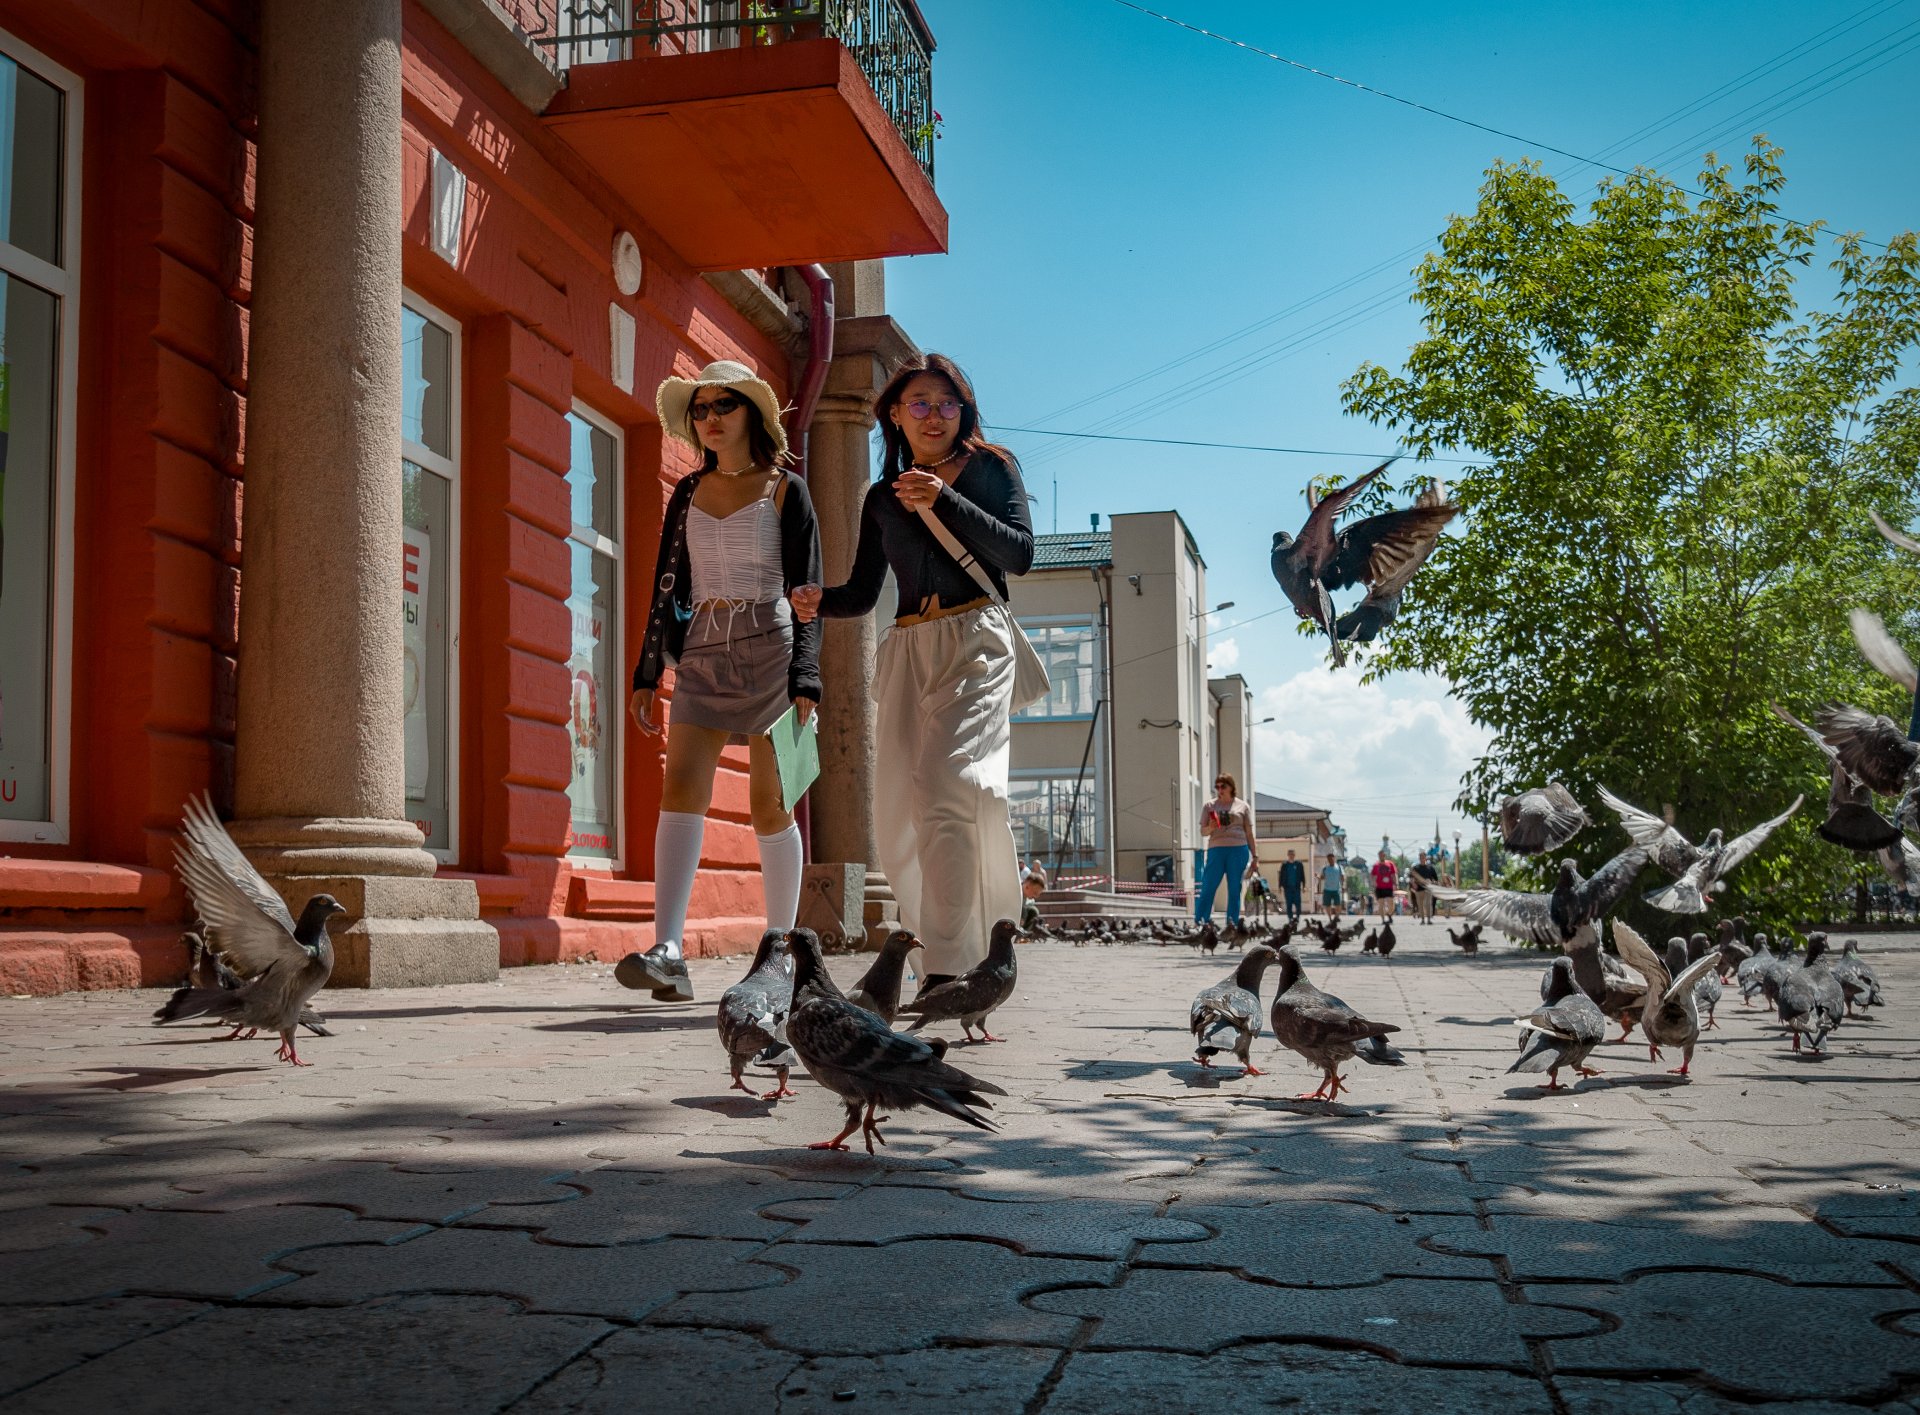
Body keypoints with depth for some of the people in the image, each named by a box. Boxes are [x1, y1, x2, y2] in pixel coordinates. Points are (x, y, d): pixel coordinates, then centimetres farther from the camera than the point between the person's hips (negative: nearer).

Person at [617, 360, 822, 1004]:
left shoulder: (785, 490, 4)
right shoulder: (688, 493, 15)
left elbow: (806, 593, -1)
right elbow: (667, 588, 14)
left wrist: (805, 683, -11)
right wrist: (647, 676, 8)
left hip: (768, 648, -3)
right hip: (702, 652, 3)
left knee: (769, 806, -1)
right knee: (681, 788, -15)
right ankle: (668, 952, -24)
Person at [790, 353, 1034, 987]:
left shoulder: (991, 468, 9)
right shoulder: (882, 498, 20)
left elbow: (1019, 553, -5)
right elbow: (864, 592, 20)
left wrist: (944, 500, -13)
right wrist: (818, 600, -2)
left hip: (976, 639, -5)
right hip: (908, 650, 5)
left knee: (946, 789, -22)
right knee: (900, 813, -4)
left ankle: (947, 970, -24)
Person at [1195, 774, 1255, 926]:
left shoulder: (1242, 806, 11)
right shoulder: (1209, 806, 12)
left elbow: (1249, 833, 12)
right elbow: (1203, 832, 11)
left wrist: (1254, 856, 8)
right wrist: (1210, 828, -12)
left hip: (1238, 850, 0)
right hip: (1216, 849, 0)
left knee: (1234, 889, 2)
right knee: (1208, 887, -6)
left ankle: (1232, 924, 6)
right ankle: (1199, 922, -5)